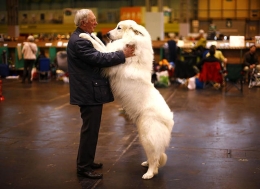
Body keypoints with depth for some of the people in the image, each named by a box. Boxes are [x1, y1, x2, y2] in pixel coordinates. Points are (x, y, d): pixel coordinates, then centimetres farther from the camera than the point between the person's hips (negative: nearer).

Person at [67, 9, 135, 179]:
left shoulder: (81, 38, 15)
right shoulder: (79, 41, -20)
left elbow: (96, 57, 17)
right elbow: (99, 59, -24)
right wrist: (123, 54, -18)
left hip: (90, 91, 11)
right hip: (89, 92, -11)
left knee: (90, 129, 18)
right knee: (90, 130, -3)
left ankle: (86, 162, 30)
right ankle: (83, 167, 6)